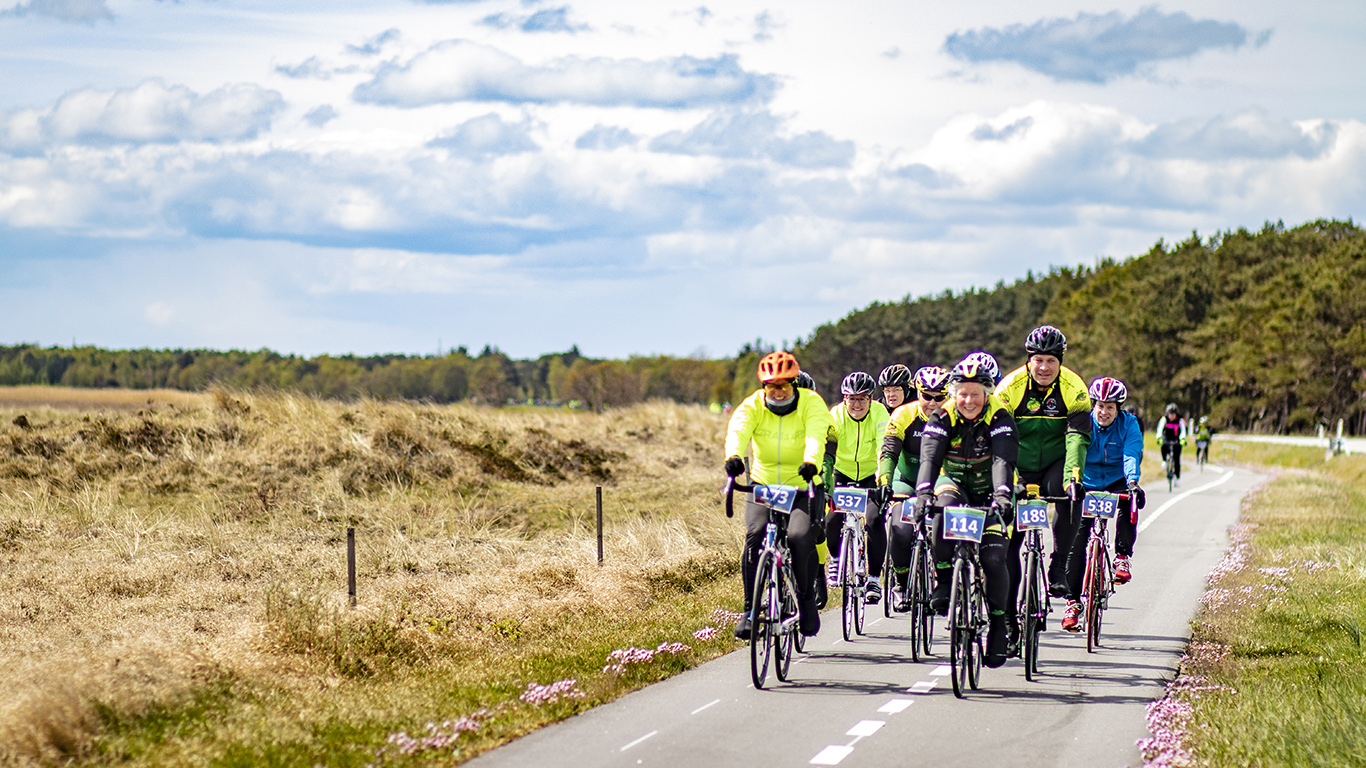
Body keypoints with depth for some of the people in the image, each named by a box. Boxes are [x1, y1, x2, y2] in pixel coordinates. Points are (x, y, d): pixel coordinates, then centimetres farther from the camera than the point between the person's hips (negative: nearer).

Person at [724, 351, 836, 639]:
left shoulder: (811, 403, -10)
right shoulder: (752, 406, -6)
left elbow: (816, 435, -28)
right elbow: (737, 431, -25)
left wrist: (811, 463, -50)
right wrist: (733, 456, -48)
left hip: (802, 489, -2)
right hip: (763, 487, 2)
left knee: (800, 538, -25)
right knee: (755, 537, -21)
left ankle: (806, 600, -1)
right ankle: (750, 609, -12)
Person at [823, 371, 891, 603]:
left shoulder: (879, 414, -20)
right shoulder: (836, 416, -19)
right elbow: (827, 452, -27)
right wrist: (824, 484, -42)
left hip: (872, 475, -1)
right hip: (843, 474, 1)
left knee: (874, 520, -21)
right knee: (831, 520, -15)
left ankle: (874, 579, -11)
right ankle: (837, 558, 18)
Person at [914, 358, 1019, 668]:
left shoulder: (999, 417, -20)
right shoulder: (943, 417, -16)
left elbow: (1003, 461, -34)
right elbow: (929, 458, -28)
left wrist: (1002, 495, -52)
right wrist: (923, 493, -47)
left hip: (990, 489, -1)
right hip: (954, 482, 1)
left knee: (994, 558, -17)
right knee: (945, 509, -36)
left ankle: (997, 623, 2)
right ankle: (944, 581, -21)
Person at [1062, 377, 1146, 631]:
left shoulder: (1128, 425, -9)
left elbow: (1132, 455, -23)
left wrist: (1132, 482, -41)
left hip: (1115, 483, 0)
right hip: (1086, 486, 0)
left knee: (1128, 502, -35)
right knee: (1077, 538, -11)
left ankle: (1123, 557, -15)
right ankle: (1073, 600, -3)